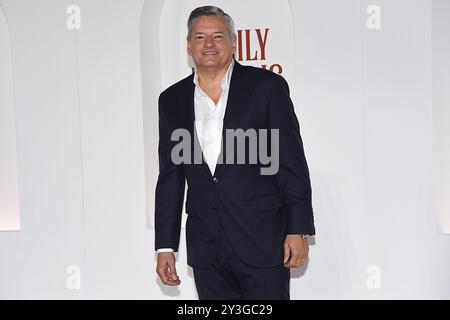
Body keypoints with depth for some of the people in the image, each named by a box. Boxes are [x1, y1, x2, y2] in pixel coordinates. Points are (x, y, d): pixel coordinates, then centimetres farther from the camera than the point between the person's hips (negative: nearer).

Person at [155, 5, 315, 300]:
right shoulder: (172, 100, 8)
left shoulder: (267, 86, -2)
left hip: (263, 242, -3)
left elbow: (292, 163, -3)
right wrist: (165, 246, 7)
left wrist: (298, 230, -7)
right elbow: (170, 177, 10)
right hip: (206, 249, 3)